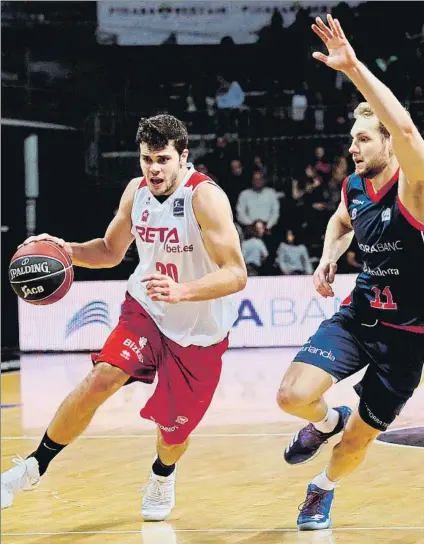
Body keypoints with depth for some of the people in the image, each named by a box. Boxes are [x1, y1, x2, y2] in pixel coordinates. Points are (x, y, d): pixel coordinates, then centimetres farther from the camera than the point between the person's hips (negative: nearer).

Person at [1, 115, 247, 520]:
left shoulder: (205, 197, -24)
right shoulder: (136, 191, -5)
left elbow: (236, 274, -29)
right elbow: (111, 251, 12)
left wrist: (181, 291, -44)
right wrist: (66, 251, -8)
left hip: (199, 332, -3)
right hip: (145, 311, 3)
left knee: (173, 428, 6)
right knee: (101, 379, -20)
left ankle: (162, 476, 42)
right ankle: (34, 467, -9)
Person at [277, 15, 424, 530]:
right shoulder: (354, 186, -1)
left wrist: (353, 68, -47)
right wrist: (329, 257, 5)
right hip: (356, 314, 5)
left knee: (359, 437, 7)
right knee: (293, 396, -17)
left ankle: (323, 488, 40)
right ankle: (326, 421, 19)